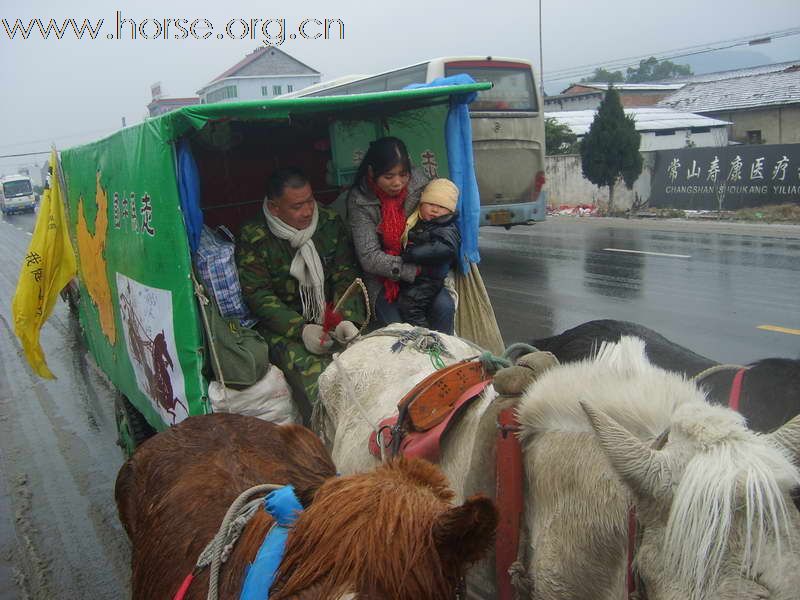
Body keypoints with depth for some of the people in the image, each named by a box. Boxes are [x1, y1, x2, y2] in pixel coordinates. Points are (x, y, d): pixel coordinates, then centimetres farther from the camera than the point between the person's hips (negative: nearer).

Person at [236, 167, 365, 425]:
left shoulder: (330, 223, 4)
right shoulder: (253, 238, -6)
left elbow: (346, 278, 3)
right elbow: (257, 295, -10)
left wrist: (348, 319, -16)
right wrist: (301, 330, -22)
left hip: (330, 315, 3)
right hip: (282, 324, -3)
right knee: (306, 365, -33)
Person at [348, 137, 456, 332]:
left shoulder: (418, 181, -8)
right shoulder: (359, 200, -15)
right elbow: (370, 258, -17)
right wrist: (415, 271, -23)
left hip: (420, 269, 3)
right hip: (382, 278, -2)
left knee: (444, 306, -22)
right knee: (396, 327, -23)